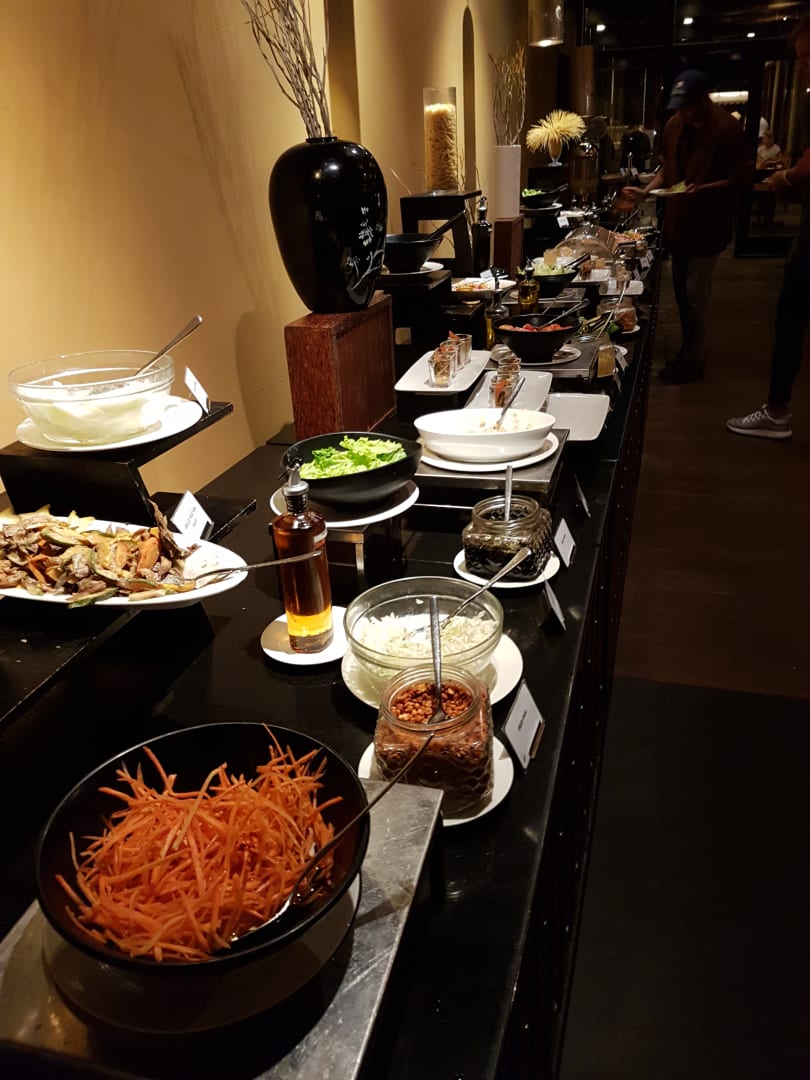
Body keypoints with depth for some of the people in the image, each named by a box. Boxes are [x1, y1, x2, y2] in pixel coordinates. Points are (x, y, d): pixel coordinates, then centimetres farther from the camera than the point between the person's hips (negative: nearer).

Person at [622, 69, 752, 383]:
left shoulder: (727, 128, -13)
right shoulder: (674, 125, 7)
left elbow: (742, 175, -12)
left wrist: (703, 188, -24)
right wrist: (645, 191, 0)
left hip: (707, 224, -7)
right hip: (677, 221, 7)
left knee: (695, 295, -6)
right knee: (682, 292, 14)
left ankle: (692, 359, 6)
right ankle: (689, 350, 27)